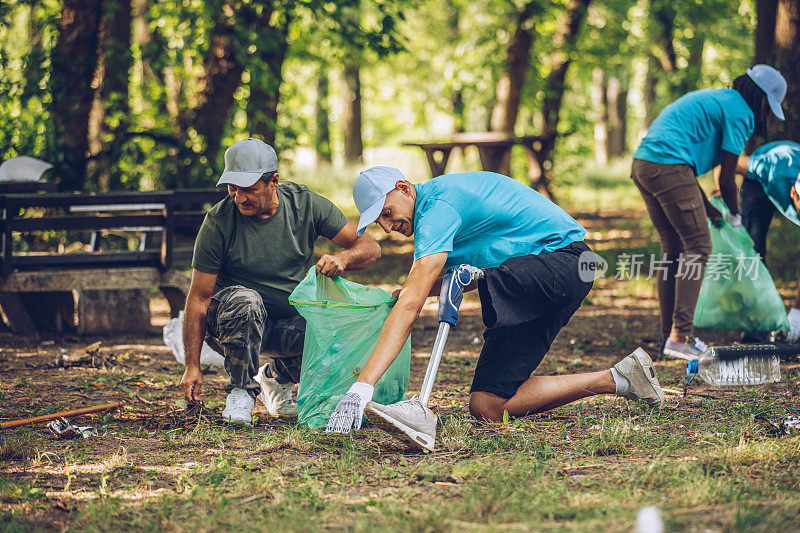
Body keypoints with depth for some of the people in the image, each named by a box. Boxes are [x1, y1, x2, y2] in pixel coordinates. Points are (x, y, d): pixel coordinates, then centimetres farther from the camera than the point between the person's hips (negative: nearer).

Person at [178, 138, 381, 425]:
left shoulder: (305, 203, -9)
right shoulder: (219, 221, -15)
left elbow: (370, 248, -6)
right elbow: (199, 297, -11)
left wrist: (342, 258, -30)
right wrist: (192, 366, -17)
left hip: (292, 322, 3)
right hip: (230, 322, -3)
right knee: (244, 300, -38)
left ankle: (275, 377, 5)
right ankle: (242, 388, -12)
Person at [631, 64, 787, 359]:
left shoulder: (714, 98, 28)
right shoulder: (740, 111, -2)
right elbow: (725, 180, -3)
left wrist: (707, 208, 27)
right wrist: (734, 215, 15)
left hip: (641, 165, 10)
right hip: (668, 167, -10)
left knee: (673, 249, 14)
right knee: (698, 247, -5)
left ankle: (669, 335, 16)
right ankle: (680, 337, -10)